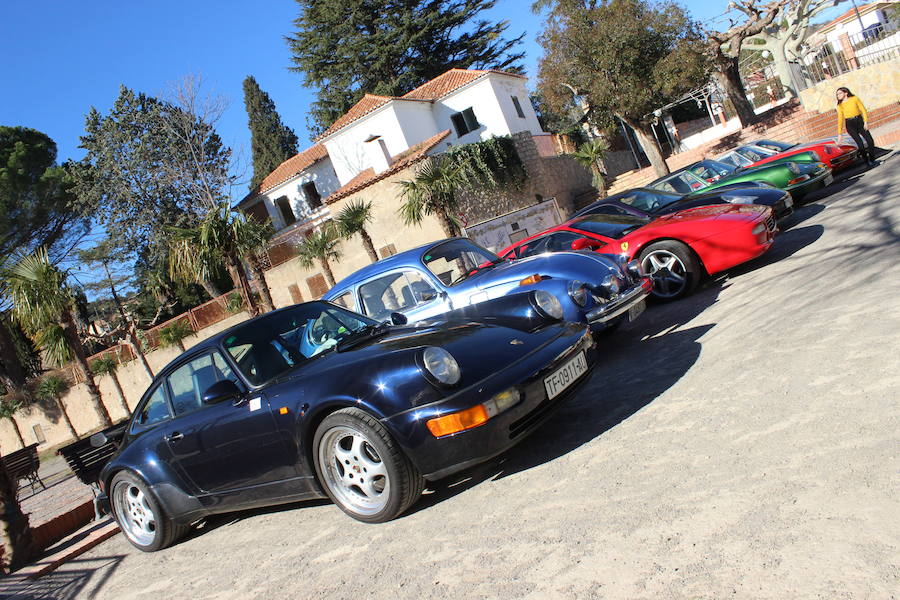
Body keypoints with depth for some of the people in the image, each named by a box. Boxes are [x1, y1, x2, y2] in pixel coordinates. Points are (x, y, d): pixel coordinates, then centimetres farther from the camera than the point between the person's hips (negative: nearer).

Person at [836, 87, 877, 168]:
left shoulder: (854, 99, 3)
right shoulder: (840, 105, 6)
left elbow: (863, 110, 2)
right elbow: (840, 119, 6)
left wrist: (865, 121, -9)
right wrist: (840, 133, 1)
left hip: (859, 121, 1)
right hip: (850, 125, -1)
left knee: (870, 141, -7)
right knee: (860, 143, -13)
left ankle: (872, 160, 8)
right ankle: (867, 161, -2)